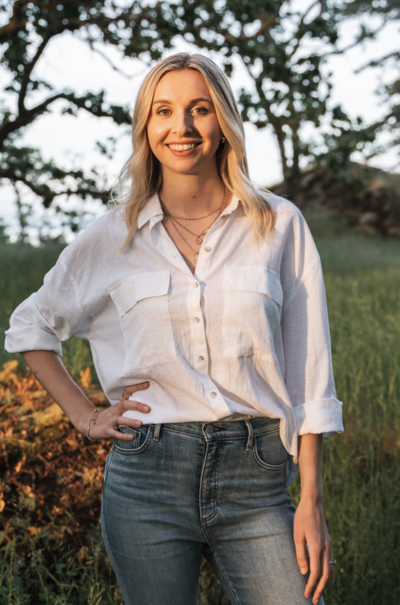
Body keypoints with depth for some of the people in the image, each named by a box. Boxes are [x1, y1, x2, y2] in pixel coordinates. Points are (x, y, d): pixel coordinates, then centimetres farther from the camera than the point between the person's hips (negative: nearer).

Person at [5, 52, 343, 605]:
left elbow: (308, 373, 2)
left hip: (255, 478, 0)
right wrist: (84, 417, 8)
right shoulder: (113, 238, 4)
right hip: (147, 480, 1)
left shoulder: (279, 224, 1)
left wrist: (311, 501, -2)